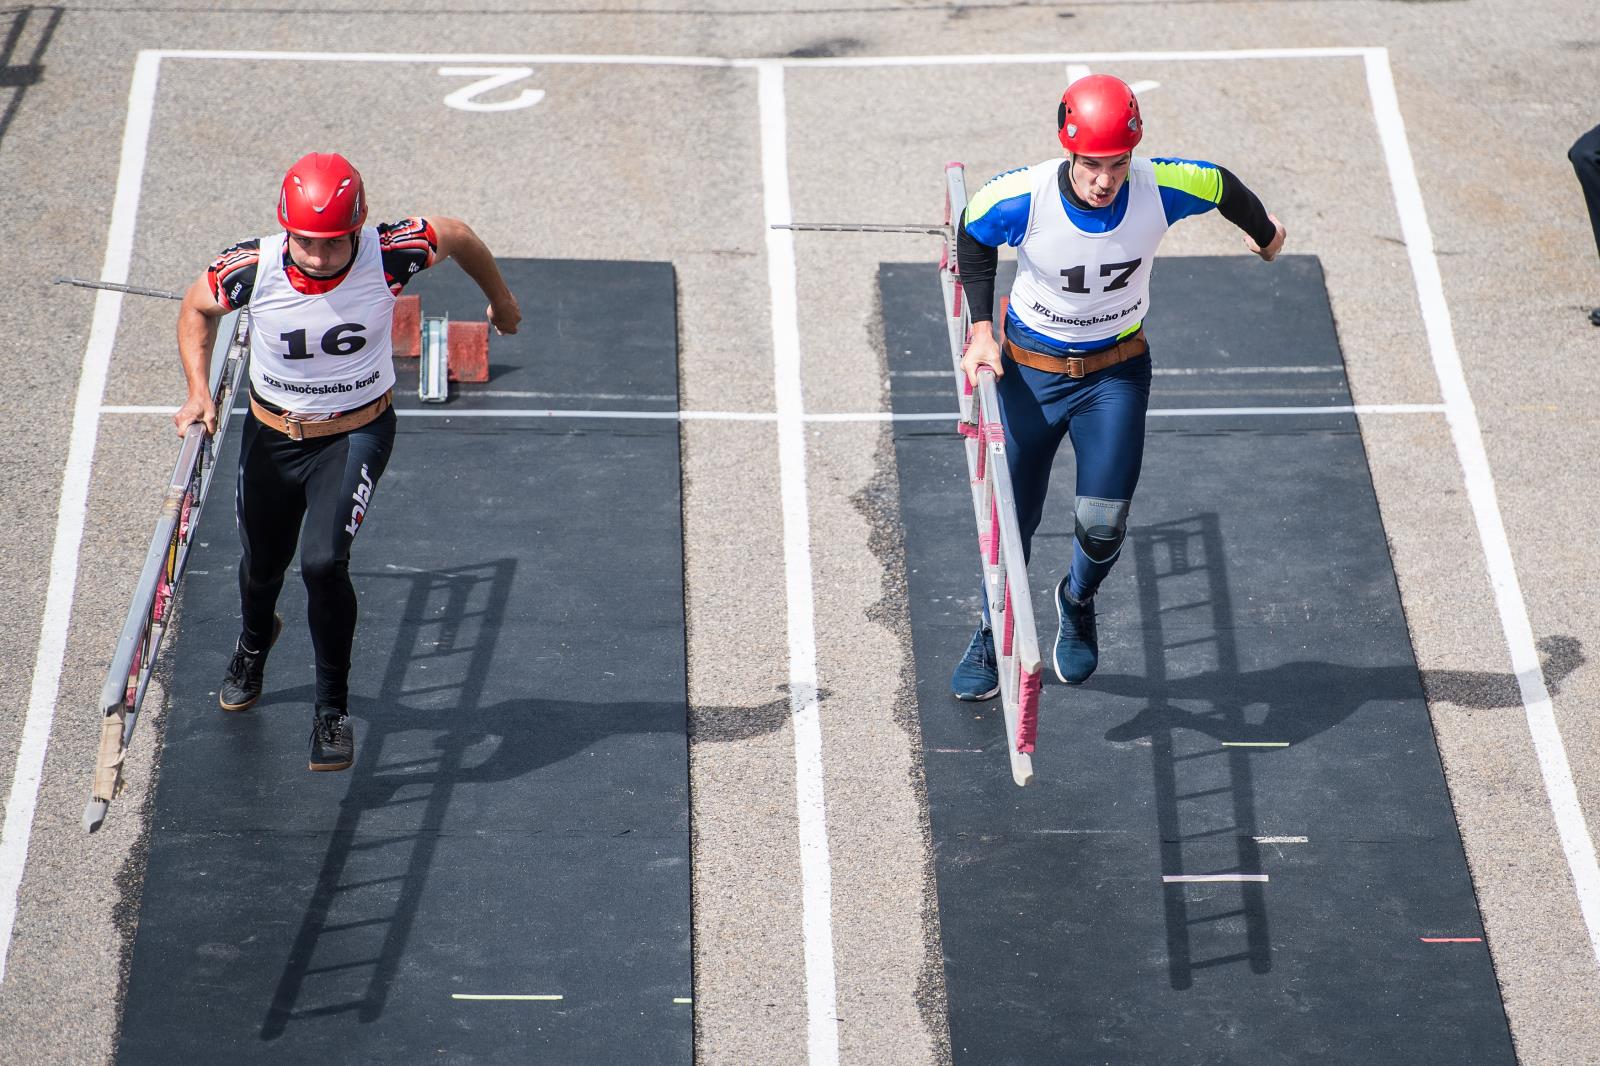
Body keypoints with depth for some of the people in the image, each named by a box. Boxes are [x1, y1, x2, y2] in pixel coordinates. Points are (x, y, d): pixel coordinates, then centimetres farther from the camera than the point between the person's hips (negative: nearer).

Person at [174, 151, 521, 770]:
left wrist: (500, 299, 14)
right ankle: (255, 640, 58)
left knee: (323, 562, -21)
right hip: (271, 435, 2)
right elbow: (197, 307, 0)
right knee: (262, 566, 19)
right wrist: (199, 390, -12)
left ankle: (332, 709, 1)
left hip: (357, 434, -2)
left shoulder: (390, 255, -27)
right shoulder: (252, 269, -24)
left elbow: (457, 236, -4)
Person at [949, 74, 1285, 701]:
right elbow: (974, 237, -1)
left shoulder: (1162, 191, -24)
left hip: (1116, 372, 0)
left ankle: (1077, 602, 28)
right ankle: (992, 635, 31)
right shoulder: (1020, 198, -26)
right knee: (1011, 515, 3)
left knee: (1103, 521, -8)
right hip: (1029, 367, 0)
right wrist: (981, 329, -7)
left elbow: (1224, 188, 0)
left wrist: (1264, 233, 20)